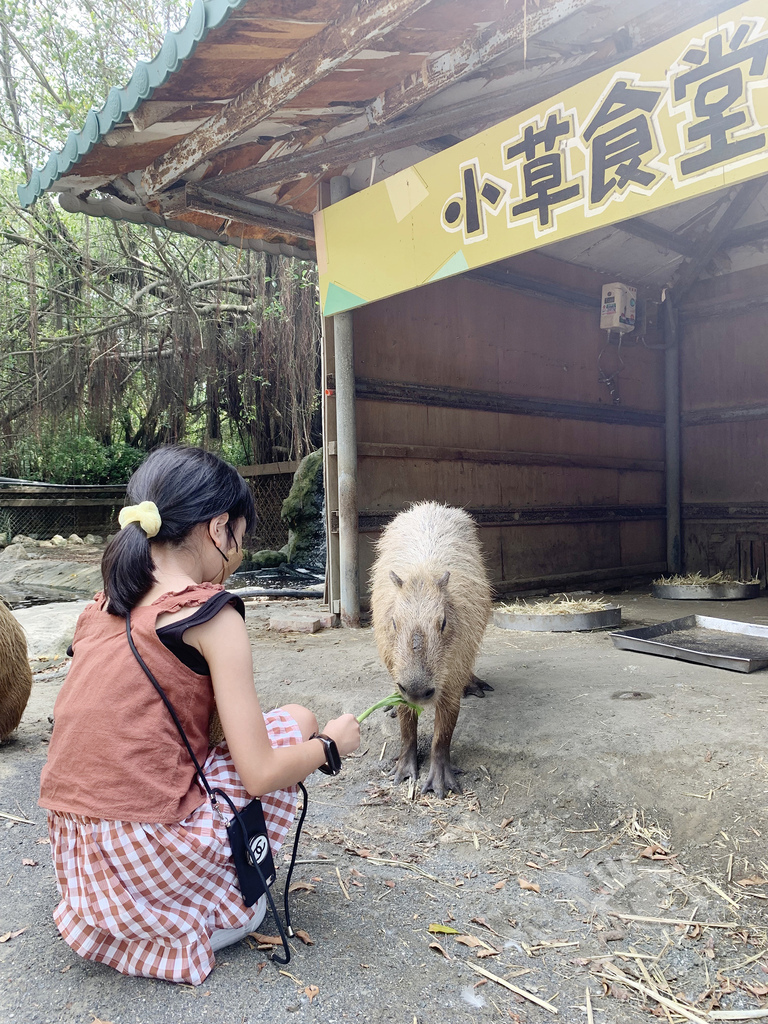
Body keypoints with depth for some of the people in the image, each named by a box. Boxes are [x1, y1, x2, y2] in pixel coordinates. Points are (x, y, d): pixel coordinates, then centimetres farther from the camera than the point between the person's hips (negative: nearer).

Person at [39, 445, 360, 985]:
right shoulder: (213, 615, -15)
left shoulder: (103, 607, 6)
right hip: (149, 853, -7)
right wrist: (331, 743, 4)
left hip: (75, 855, 7)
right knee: (296, 720, 8)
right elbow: (261, 775, -14)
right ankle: (227, 905, 9)